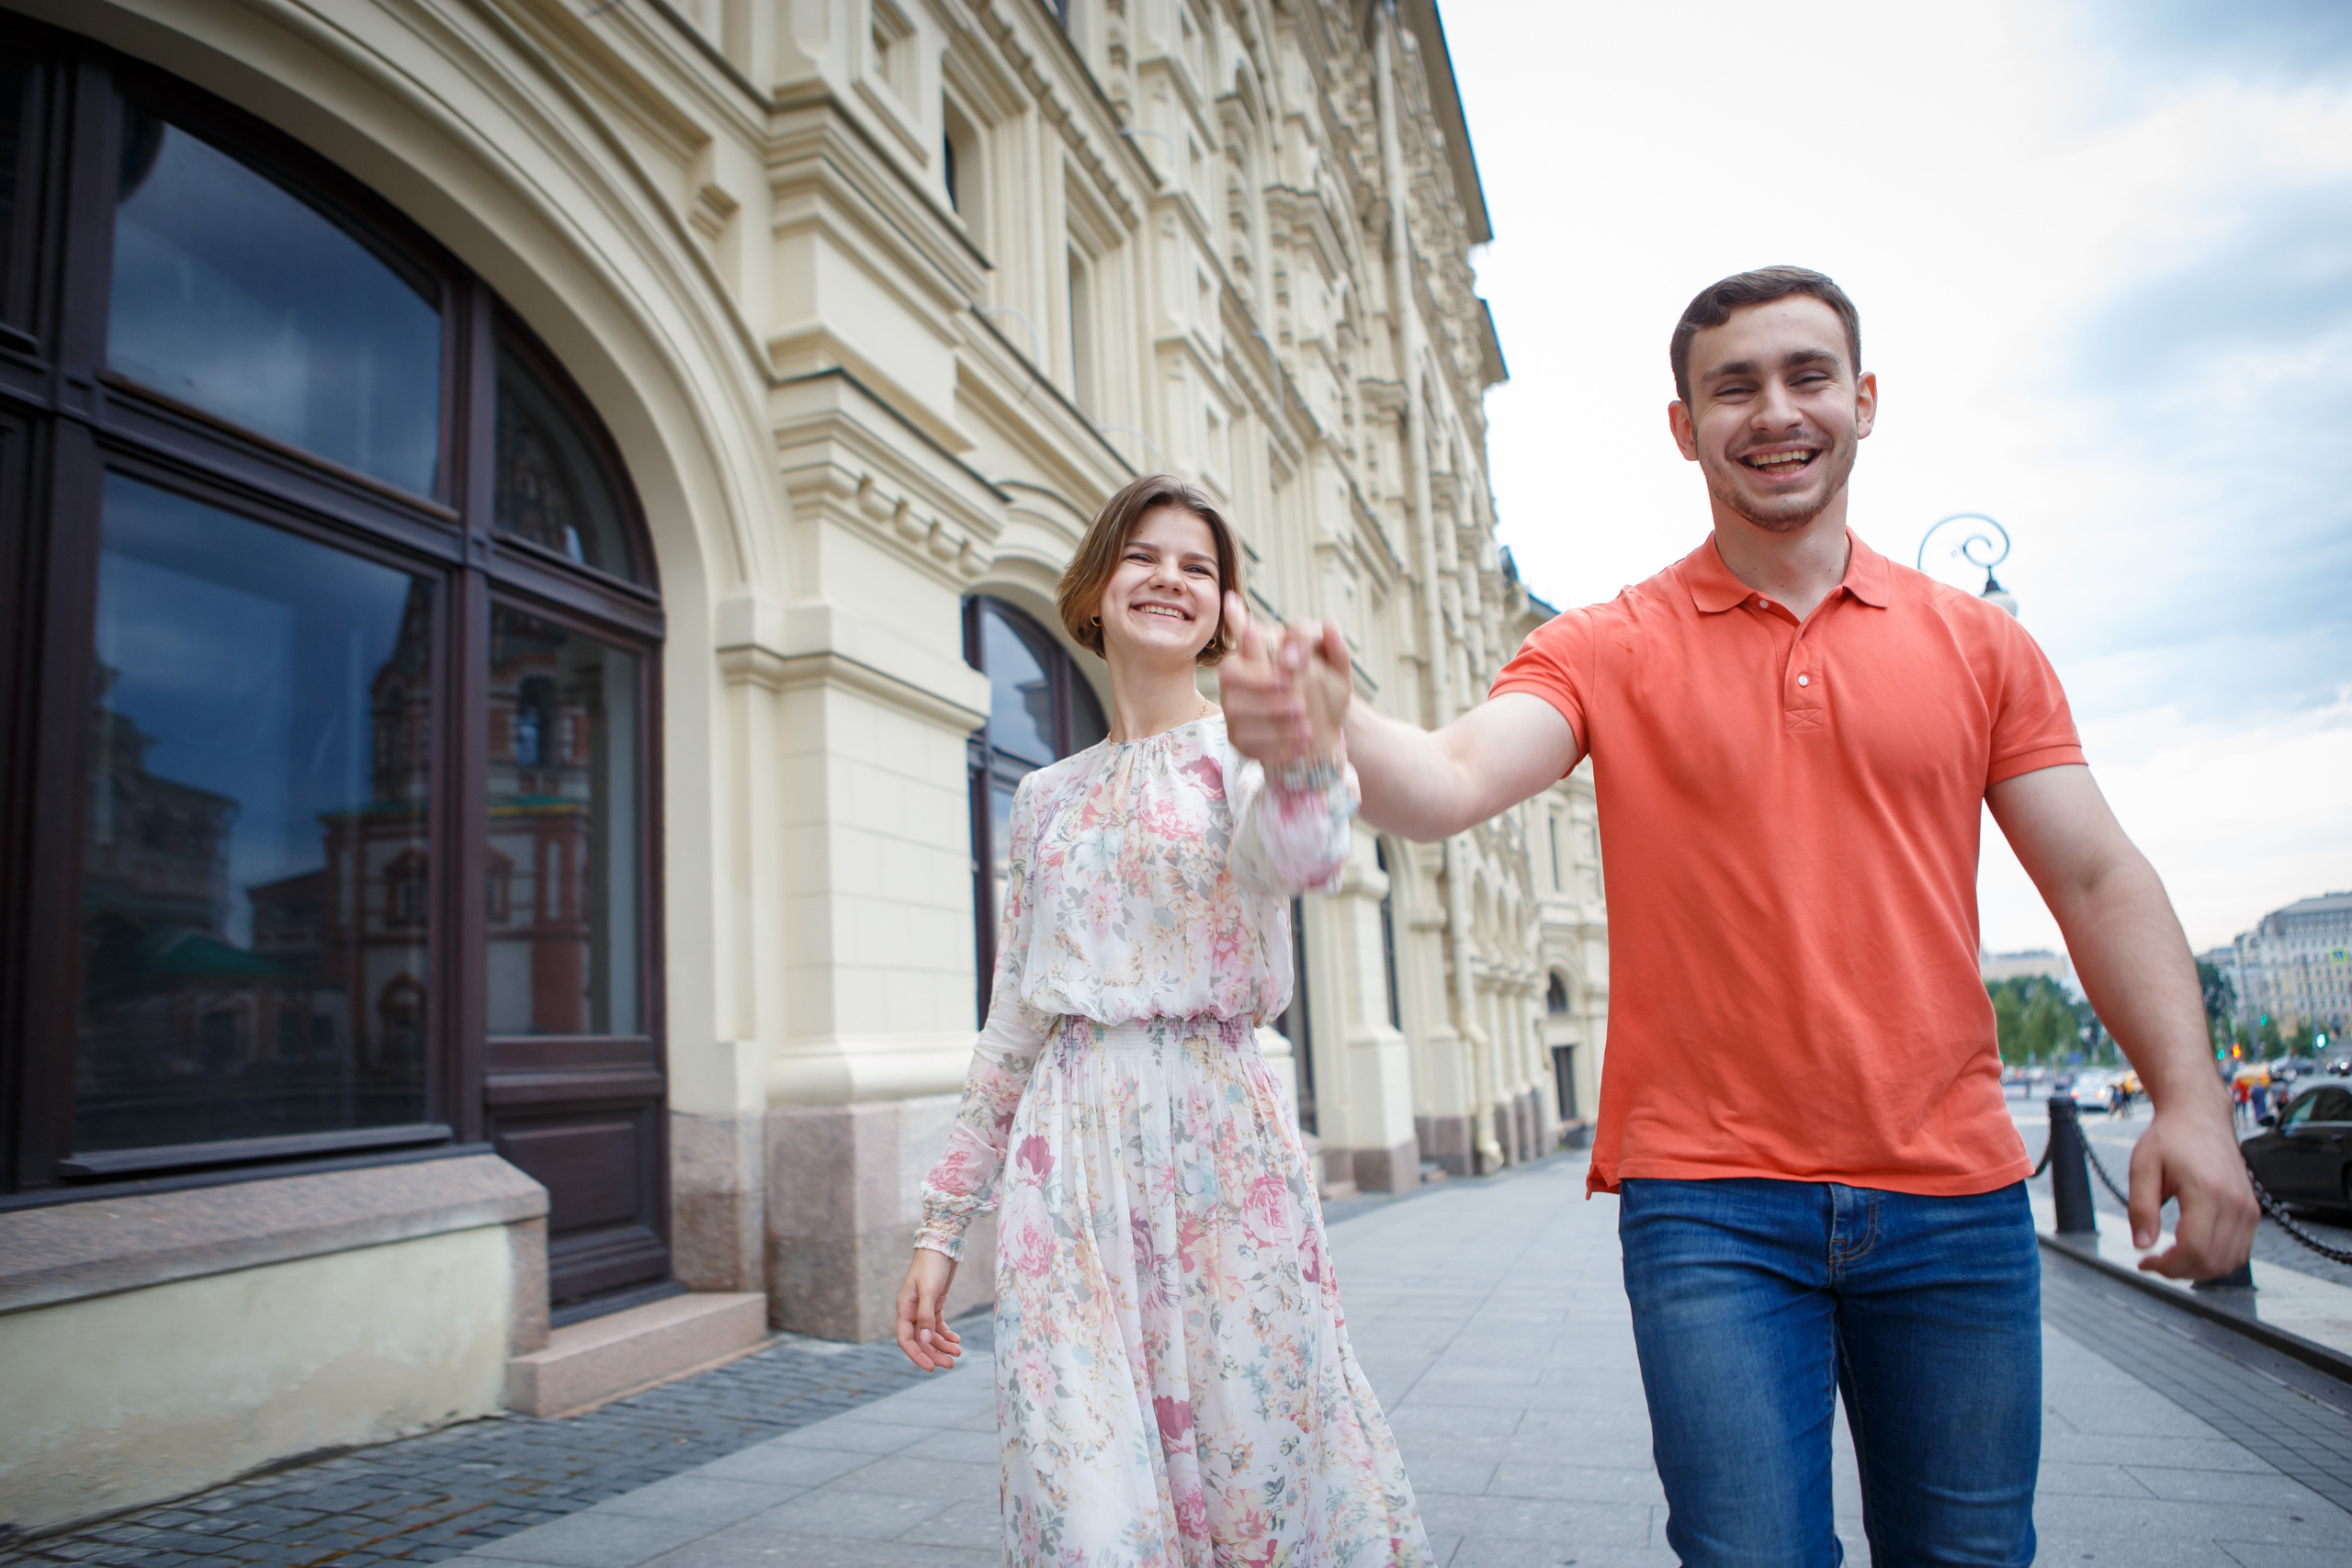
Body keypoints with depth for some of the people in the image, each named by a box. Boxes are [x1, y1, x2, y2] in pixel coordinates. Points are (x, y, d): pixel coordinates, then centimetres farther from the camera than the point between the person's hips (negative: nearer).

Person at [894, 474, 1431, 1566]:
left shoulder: (1245, 752, 2)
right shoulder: (1048, 799, 13)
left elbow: (1292, 855, -25)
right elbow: (1012, 1025, 15)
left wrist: (1304, 758, -48)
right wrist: (942, 1222, 12)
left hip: (1219, 1140, -3)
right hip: (1070, 1154, 3)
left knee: (1261, 1467, 3)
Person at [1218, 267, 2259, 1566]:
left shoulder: (1975, 643, 7)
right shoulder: (1608, 649, -2)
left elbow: (2099, 882, 7)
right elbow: (1448, 786, -18)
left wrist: (2188, 1095, -6)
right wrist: (1327, 724, -40)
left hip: (1954, 1193, 3)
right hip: (1709, 1201, -2)